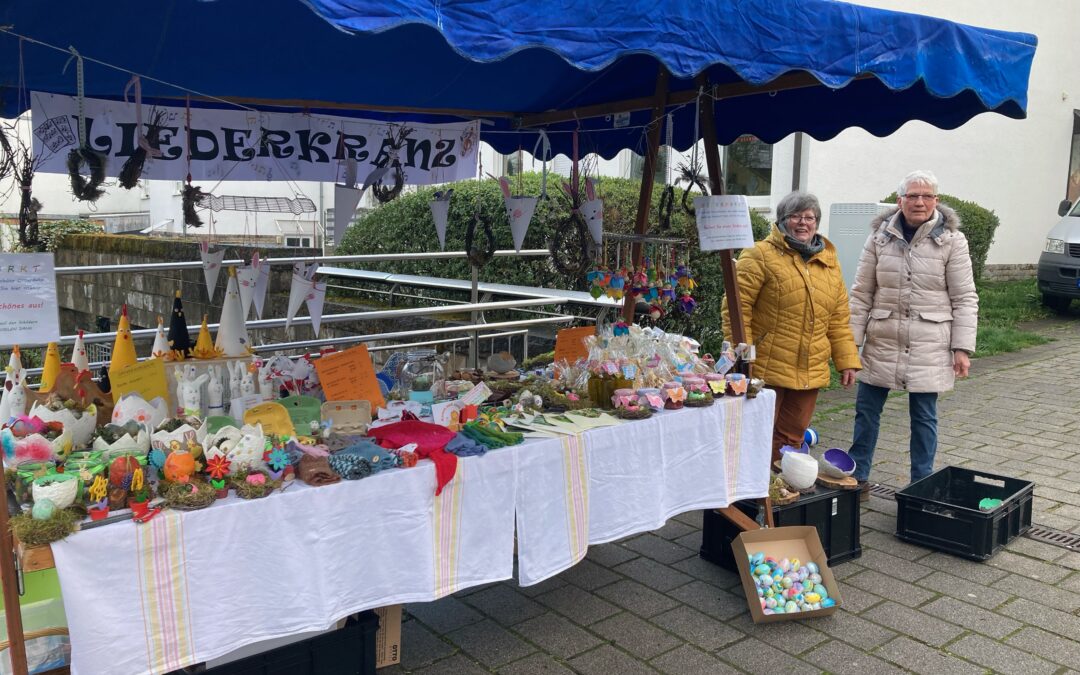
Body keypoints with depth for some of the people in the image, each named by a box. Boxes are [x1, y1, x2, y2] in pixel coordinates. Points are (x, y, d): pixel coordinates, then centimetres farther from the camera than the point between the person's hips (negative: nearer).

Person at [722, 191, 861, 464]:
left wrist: (847, 360, 11)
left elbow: (838, 318, 16)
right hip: (766, 368, -5)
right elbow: (737, 306, -11)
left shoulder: (829, 261, 13)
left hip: (810, 372, 6)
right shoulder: (761, 255, -6)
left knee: (793, 437, 13)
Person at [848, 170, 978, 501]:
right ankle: (858, 479, 22)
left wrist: (962, 348, -7)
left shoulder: (952, 240, -4)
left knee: (924, 416, 7)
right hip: (882, 341, 2)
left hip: (929, 345, -2)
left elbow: (964, 299, -2)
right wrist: (850, 341, 0)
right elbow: (861, 293, 3)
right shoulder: (880, 237, 2)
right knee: (866, 409, 7)